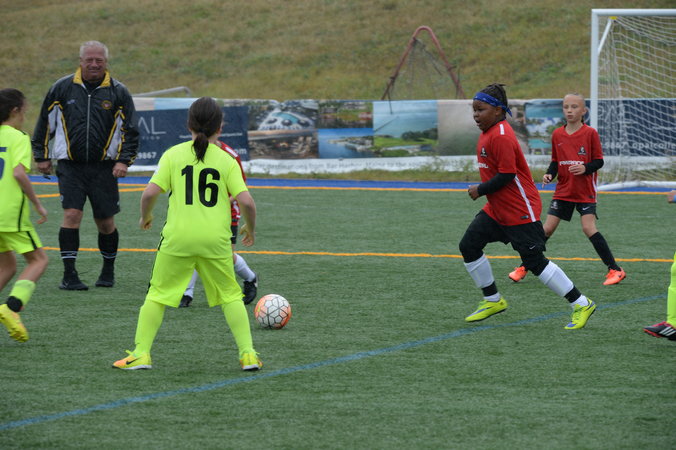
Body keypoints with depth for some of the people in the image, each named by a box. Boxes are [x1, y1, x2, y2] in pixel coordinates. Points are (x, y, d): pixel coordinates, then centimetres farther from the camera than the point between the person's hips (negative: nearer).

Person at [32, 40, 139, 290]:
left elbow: (130, 130, 6)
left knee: (105, 222, 5)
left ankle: (108, 270, 26)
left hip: (104, 168, 1)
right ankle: (69, 275, -10)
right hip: (70, 166, -1)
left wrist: (124, 160, -5)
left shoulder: (118, 92, 3)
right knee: (72, 214, -14)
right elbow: (44, 123, 13)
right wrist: (41, 156, 12)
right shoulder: (62, 89, 3)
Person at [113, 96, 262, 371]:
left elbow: (150, 193, -4)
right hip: (215, 239, 1)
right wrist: (250, 228, 16)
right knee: (230, 296, 14)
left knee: (157, 295, 10)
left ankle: (141, 353, 3)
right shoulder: (227, 160, 3)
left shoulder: (174, 155, 2)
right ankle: (247, 354, 7)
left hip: (178, 237, -1)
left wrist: (145, 217, 16)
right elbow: (246, 201, -3)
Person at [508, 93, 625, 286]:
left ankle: (615, 270, -8)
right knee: (547, 229, 3)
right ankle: (524, 267, 12)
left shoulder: (590, 133, -7)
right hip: (563, 190, 4)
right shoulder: (557, 134, 5)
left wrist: (585, 168, -23)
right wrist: (549, 174, -4)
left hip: (585, 192, -4)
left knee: (589, 228, -16)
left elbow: (599, 161, -5)